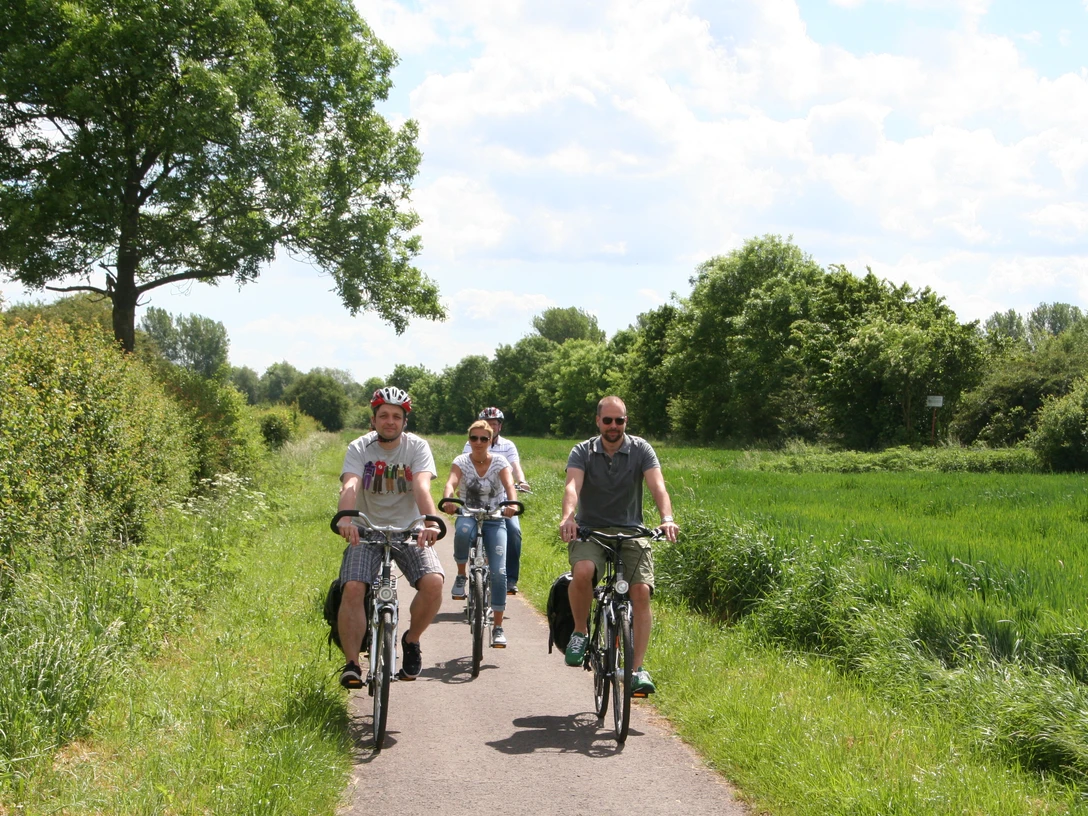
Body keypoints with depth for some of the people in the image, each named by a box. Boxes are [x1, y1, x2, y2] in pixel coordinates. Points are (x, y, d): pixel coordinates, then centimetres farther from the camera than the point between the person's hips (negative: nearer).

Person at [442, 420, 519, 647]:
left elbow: (509, 484, -21)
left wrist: (511, 504, -43)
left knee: (499, 572, -13)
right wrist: (447, 499, -45)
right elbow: (451, 482, -22)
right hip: (468, 515, 0)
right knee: (463, 531, -39)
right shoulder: (461, 461, -3)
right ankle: (461, 575, -13)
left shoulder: (499, 462, -4)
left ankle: (498, 627, -4)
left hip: (494, 520, 0)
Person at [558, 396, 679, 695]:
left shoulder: (641, 449, -1)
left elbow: (657, 485, -15)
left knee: (641, 591, -19)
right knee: (582, 571, -32)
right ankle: (580, 632, -7)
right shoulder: (582, 452, -1)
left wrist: (667, 518, -35)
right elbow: (573, 486, -19)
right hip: (589, 530, -1)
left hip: (630, 531, 1)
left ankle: (638, 668, -13)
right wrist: (568, 517, -40)